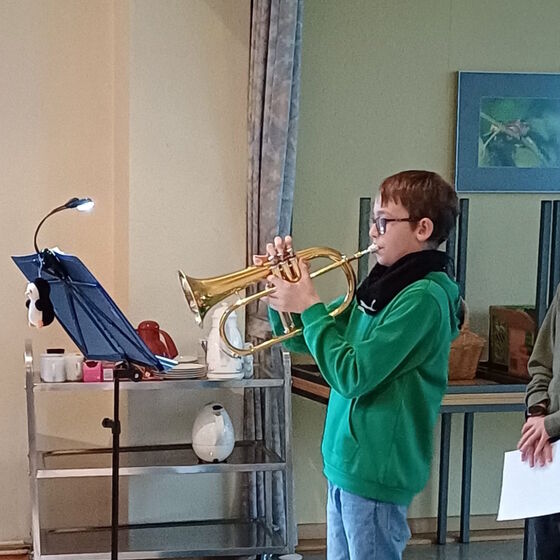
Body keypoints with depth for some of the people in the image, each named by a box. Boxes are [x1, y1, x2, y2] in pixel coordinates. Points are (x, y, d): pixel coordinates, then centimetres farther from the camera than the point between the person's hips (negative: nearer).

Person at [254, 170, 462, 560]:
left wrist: (309, 305, -16)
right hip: (346, 464, 9)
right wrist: (284, 294, -2)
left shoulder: (423, 298, -18)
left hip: (376, 471, -9)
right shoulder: (380, 288, 9)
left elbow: (353, 376, -23)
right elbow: (299, 338, 16)